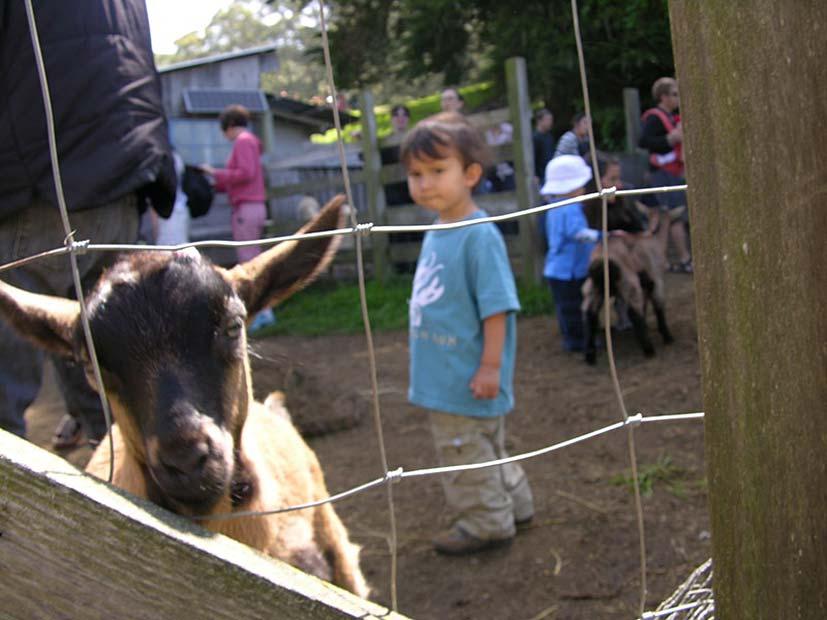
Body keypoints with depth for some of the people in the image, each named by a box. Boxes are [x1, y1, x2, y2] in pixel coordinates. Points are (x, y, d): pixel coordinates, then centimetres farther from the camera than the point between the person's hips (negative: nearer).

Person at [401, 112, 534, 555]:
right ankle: (513, 504, 39)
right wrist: (427, 360, 20)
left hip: (467, 381, -9)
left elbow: (497, 307, -21)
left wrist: (490, 366, -21)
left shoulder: (479, 236, -20)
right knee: (484, 450, 22)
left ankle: (486, 523, 21)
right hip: (441, 377, 9)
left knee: (467, 453, 4)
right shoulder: (434, 235, 7)